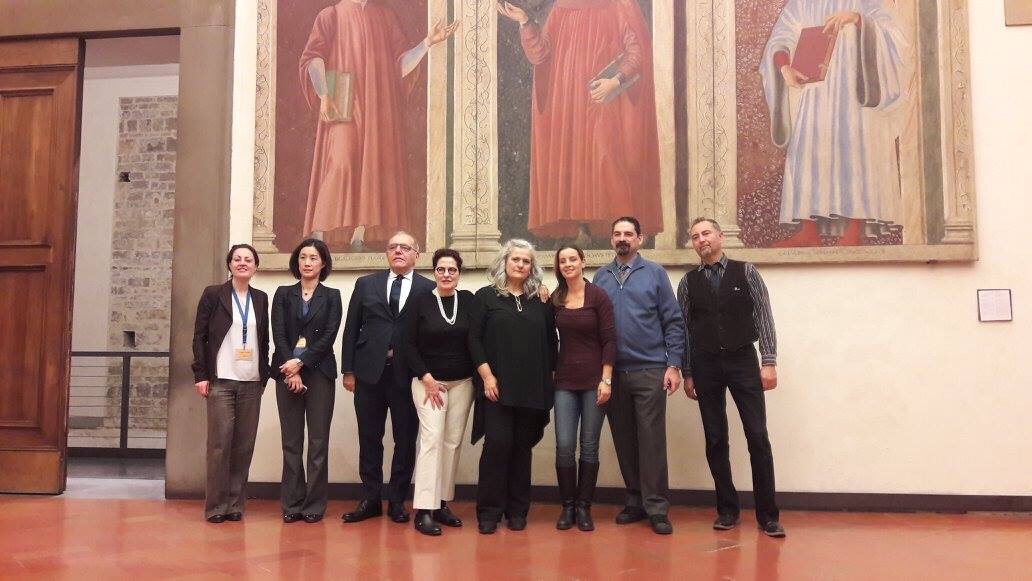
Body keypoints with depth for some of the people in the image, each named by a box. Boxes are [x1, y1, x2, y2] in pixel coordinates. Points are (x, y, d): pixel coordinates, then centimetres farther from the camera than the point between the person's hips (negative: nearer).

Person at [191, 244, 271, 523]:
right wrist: (201, 375, -7)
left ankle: (236, 503, 12)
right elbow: (199, 336, 0)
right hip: (221, 380, -3)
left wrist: (265, 373, 8)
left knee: (244, 444, 3)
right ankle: (216, 506, 6)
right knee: (220, 443, -3)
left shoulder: (261, 298, 12)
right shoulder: (213, 294, 2)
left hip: (252, 382, 3)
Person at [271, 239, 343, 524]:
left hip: (319, 372, -1)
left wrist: (301, 362, -14)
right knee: (291, 440, 4)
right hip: (287, 371, 1)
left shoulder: (332, 296, 7)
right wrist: (291, 369, -12)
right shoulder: (283, 294, 10)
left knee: (318, 440, 0)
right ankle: (292, 503, 10)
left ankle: (314, 504, 7)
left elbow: (329, 336, -4)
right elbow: (279, 334, 0)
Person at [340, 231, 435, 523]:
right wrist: (348, 370, 3)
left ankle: (397, 501, 19)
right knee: (369, 439, 9)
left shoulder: (429, 289, 1)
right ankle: (371, 499, 20)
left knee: (405, 440, 5)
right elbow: (351, 329, 8)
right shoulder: (366, 284, 9)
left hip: (409, 375, -2)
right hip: (370, 372, 2)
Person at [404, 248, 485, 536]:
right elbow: (410, 344, -1)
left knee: (453, 442, 6)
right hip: (428, 380, -3)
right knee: (432, 438, -13)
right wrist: (426, 378, -9)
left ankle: (442, 504, 16)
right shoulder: (421, 302, -3)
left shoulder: (469, 300, 1)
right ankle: (423, 510, -12)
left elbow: (475, 339, -7)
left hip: (462, 382, 3)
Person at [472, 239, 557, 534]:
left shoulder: (541, 301, 10)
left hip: (533, 389, 3)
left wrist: (548, 377, 8)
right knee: (497, 444, -7)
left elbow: (550, 342, 13)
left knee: (522, 447, 7)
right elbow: (474, 340, -2)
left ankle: (517, 510, 18)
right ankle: (489, 511, 6)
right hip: (497, 386, -3)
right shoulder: (486, 296, 2)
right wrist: (487, 376, -9)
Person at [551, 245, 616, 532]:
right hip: (565, 381, 3)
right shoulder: (555, 299, 7)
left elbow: (609, 340, -7)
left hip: (594, 379, -3)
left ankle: (584, 507, 16)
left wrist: (606, 380, -11)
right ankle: (567, 506, 13)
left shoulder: (598, 296, -4)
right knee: (564, 445, -2)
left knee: (589, 445, 3)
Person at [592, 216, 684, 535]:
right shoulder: (601, 277, 9)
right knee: (623, 439, 9)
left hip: (650, 371, -3)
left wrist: (674, 365, -6)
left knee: (652, 439, -3)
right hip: (612, 373, 3)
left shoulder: (655, 273, 2)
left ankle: (656, 508, 5)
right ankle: (635, 500, 22)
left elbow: (673, 321, 0)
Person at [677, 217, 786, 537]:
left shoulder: (746, 272, 3)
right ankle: (727, 509, 18)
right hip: (706, 366, 2)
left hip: (743, 361, -2)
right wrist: (687, 373, 5)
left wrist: (769, 361, -8)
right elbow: (683, 328, 7)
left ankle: (767, 515, 6)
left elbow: (763, 316, 0)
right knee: (715, 439, 6)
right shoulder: (688, 281, 7)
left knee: (758, 437, -4)